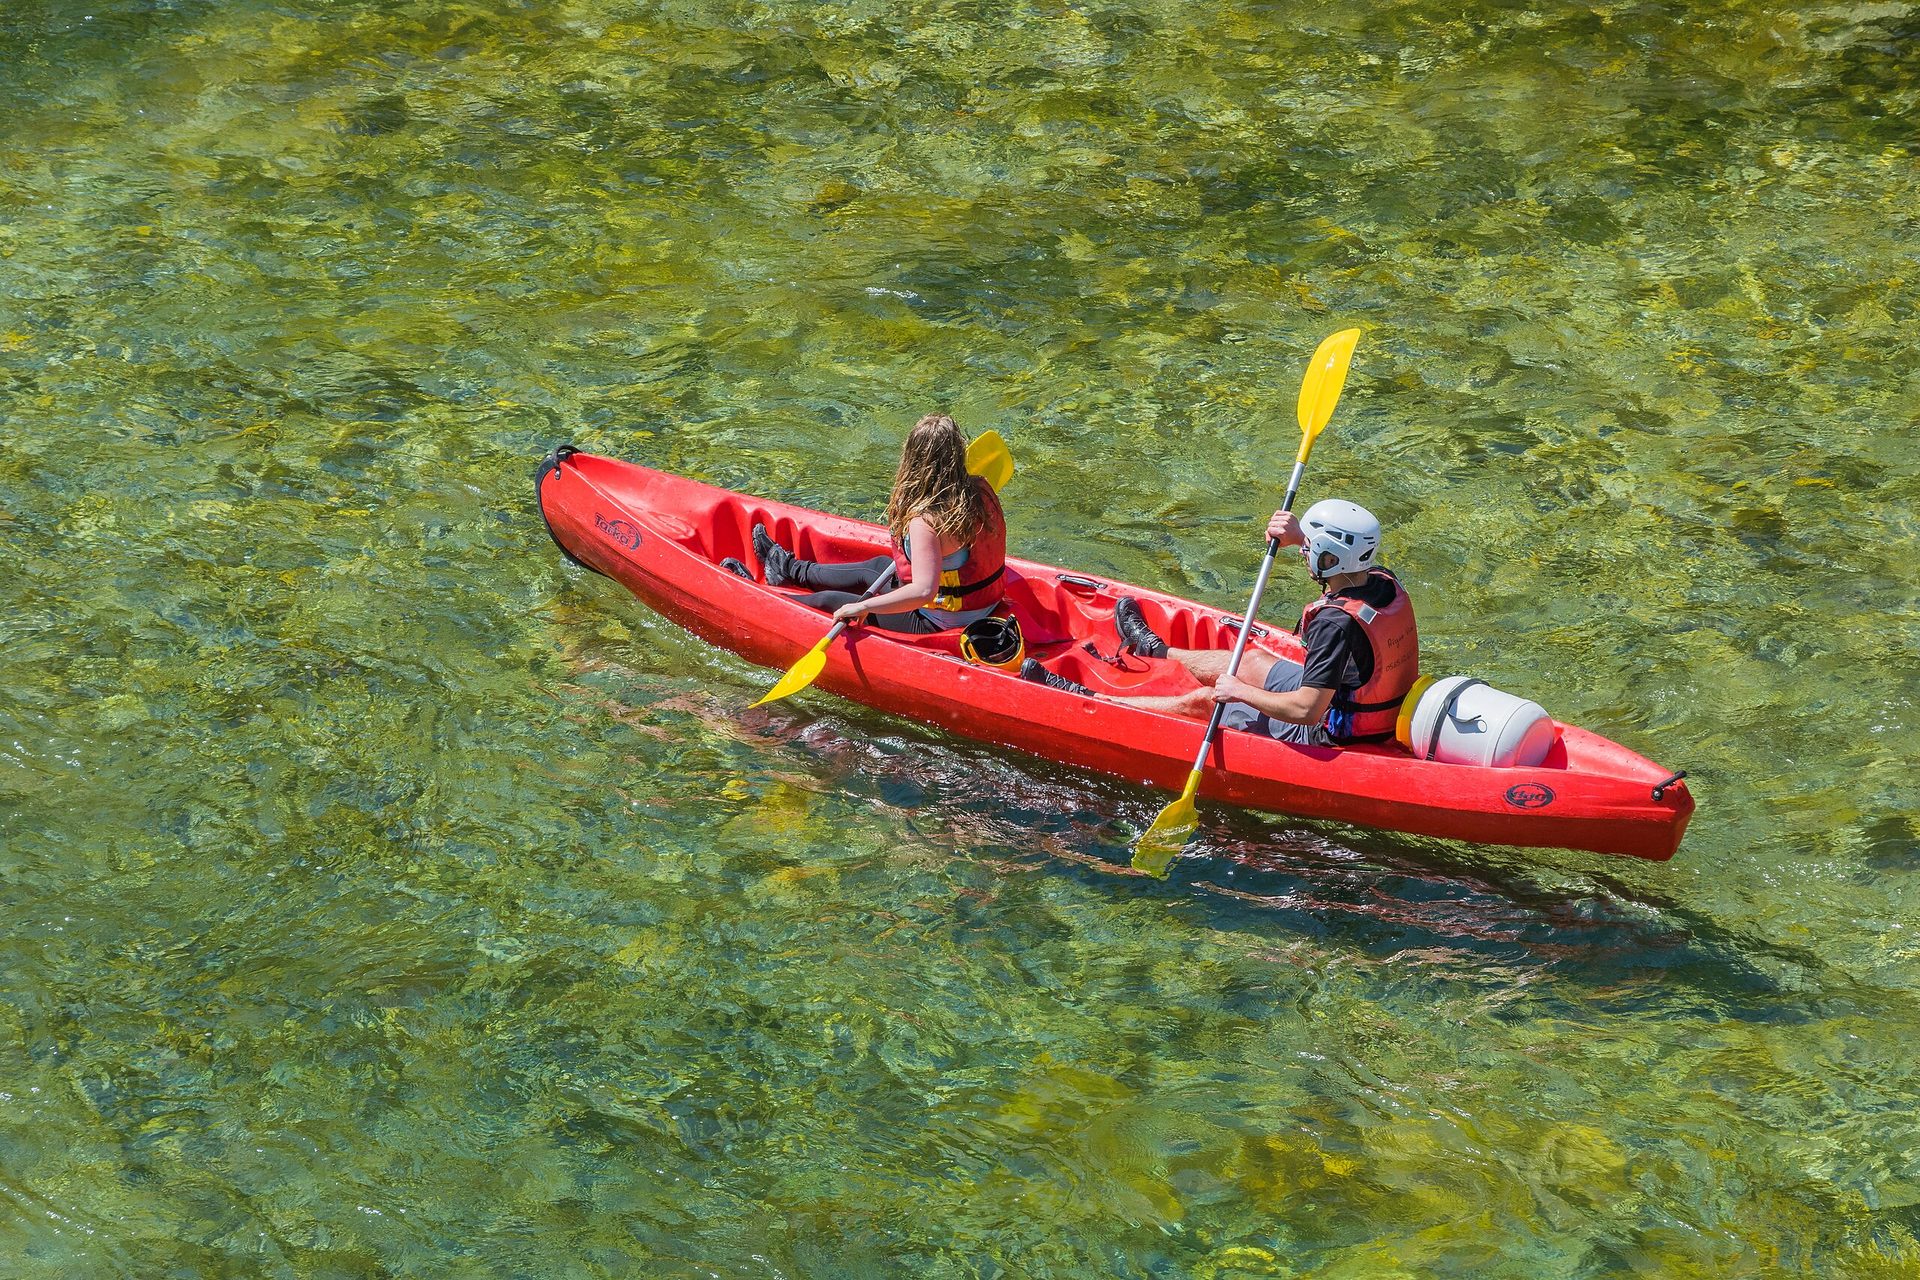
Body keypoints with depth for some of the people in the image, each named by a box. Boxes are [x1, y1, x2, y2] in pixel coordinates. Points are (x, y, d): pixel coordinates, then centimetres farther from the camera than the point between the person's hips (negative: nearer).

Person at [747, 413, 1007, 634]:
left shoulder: (925, 522, -32)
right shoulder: (982, 490, -8)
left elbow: (924, 591, -41)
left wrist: (863, 607, -35)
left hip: (938, 623, -8)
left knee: (829, 601, 9)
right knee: (878, 565, 31)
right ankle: (792, 569, 54)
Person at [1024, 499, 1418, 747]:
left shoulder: (1335, 624, -34)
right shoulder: (1385, 583, -7)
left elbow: (1306, 710, -35)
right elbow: (1346, 555, 19)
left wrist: (1241, 692, -22)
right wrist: (1302, 535, 2)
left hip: (1329, 736, -9)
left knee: (1199, 701, 6)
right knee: (1251, 660, 28)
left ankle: (1085, 700, 20)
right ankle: (1154, 649, 57)